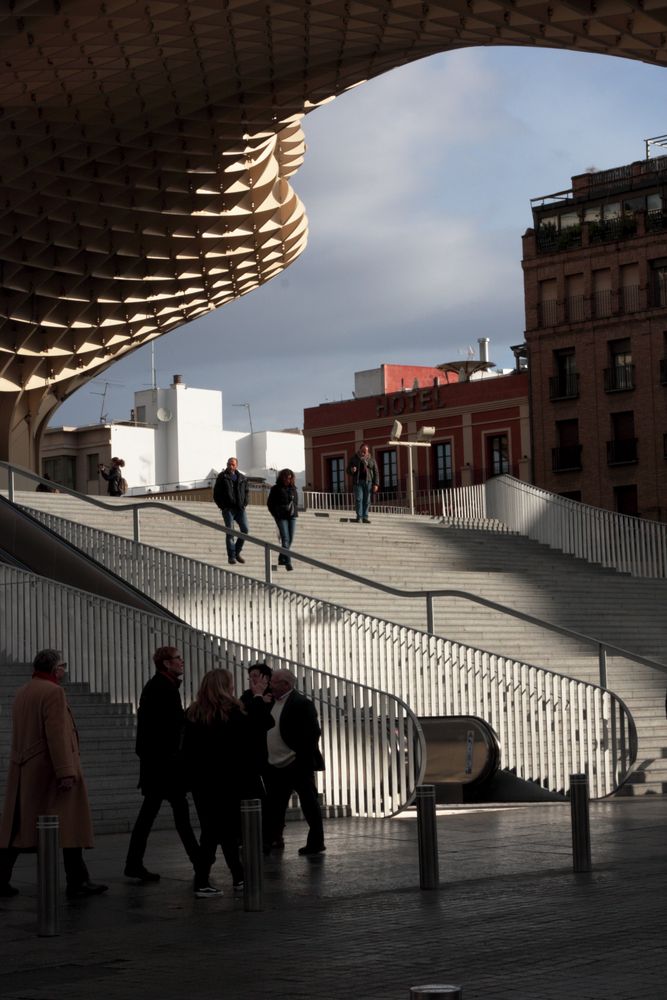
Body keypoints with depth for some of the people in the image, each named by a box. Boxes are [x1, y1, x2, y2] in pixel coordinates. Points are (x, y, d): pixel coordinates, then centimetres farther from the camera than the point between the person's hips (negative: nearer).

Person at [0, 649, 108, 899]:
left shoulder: (21, 693, 15)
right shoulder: (53, 692, -12)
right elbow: (57, 735, -19)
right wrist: (66, 772, -22)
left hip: (22, 771, 8)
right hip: (49, 768, -8)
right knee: (70, 824, -2)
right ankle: (77, 882, -1)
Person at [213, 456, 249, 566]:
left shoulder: (242, 478, 13)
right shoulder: (222, 477, 3)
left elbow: (246, 491, 22)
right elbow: (216, 494, 4)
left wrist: (244, 504, 7)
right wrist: (222, 506, -6)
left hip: (240, 508, 3)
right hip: (228, 508, -3)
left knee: (245, 530, -5)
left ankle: (237, 552, 12)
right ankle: (231, 556, -4)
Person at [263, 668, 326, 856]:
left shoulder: (301, 703, -14)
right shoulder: (273, 702, 12)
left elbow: (311, 733, -18)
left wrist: (306, 760, -21)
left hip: (298, 765, -8)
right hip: (276, 767, 9)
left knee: (309, 804, 2)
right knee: (273, 806, 12)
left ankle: (315, 843, 9)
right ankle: (267, 842, 19)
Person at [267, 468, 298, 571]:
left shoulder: (293, 489, 12)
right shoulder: (275, 489, 1)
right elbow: (270, 503, 4)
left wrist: (295, 512, 7)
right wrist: (276, 514, -4)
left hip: (292, 516, 5)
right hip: (281, 517, -5)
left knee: (290, 539, 5)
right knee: (285, 538, -14)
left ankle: (281, 559, 22)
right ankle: (288, 562, -19)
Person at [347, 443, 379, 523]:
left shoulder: (371, 460, 12)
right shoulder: (354, 459, 14)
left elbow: (376, 473, 9)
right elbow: (348, 471, 16)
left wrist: (376, 484, -2)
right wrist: (351, 470, -9)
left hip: (368, 482, 0)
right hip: (357, 482, 0)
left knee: (367, 500, -3)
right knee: (358, 499, -11)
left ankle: (365, 517, -1)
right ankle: (358, 517, -13)